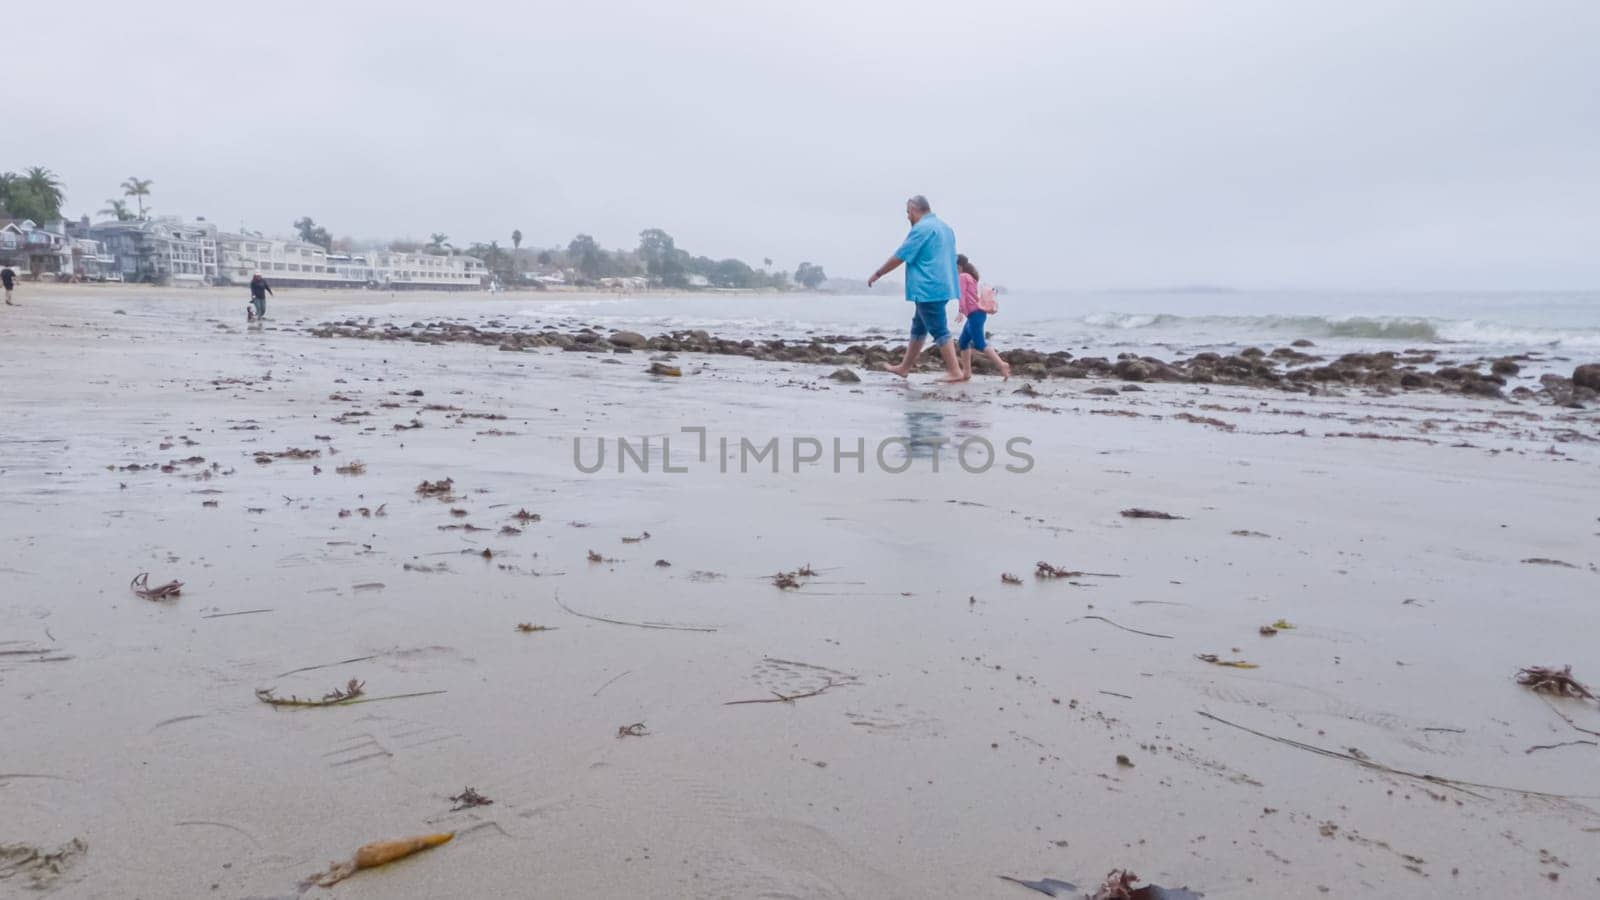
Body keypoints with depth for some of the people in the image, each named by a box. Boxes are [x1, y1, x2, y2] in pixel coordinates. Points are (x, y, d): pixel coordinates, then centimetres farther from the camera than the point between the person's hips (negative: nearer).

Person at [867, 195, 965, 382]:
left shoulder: (921, 229, -12)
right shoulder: (944, 227, 16)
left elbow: (899, 257, -10)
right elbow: (951, 258, 22)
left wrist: (877, 274, 1)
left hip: (929, 290, -10)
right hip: (942, 287, 10)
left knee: (939, 331, -7)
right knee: (918, 328, 17)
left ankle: (954, 372, -7)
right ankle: (904, 367, 25)